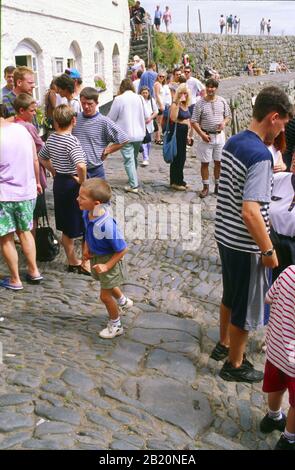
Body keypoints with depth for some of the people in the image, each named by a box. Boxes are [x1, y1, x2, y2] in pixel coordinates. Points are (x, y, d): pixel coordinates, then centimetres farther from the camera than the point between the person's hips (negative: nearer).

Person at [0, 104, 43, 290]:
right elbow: (35, 159, 9)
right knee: (25, 231, 22)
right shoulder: (22, 129, 1)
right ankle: (34, 271, 26)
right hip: (27, 190, 6)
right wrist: (37, 182, 22)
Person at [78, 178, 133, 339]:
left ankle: (115, 325, 35)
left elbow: (122, 250, -27)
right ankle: (123, 301, 63)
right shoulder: (87, 213, -17)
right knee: (107, 285, 32)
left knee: (105, 295, 8)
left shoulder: (107, 226, -40)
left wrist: (107, 266, -24)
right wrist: (86, 248, -3)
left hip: (108, 260, -8)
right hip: (96, 256, 8)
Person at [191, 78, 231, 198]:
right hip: (206, 136, -2)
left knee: (218, 162, 8)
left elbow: (228, 116, 12)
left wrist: (224, 123, -11)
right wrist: (202, 134, -16)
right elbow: (194, 121, -6)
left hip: (219, 135, 2)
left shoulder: (222, 101, 4)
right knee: (205, 163, 2)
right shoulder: (200, 103, -5)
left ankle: (218, 186, 22)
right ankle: (205, 187, 13)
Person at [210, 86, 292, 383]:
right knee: (246, 307, 10)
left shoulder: (232, 142, 3)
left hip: (225, 235, 9)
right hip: (245, 245, -9)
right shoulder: (261, 156, -25)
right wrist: (269, 251, -20)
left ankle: (224, 345, 46)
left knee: (231, 295, 26)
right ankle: (234, 365, 29)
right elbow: (250, 212, -30)